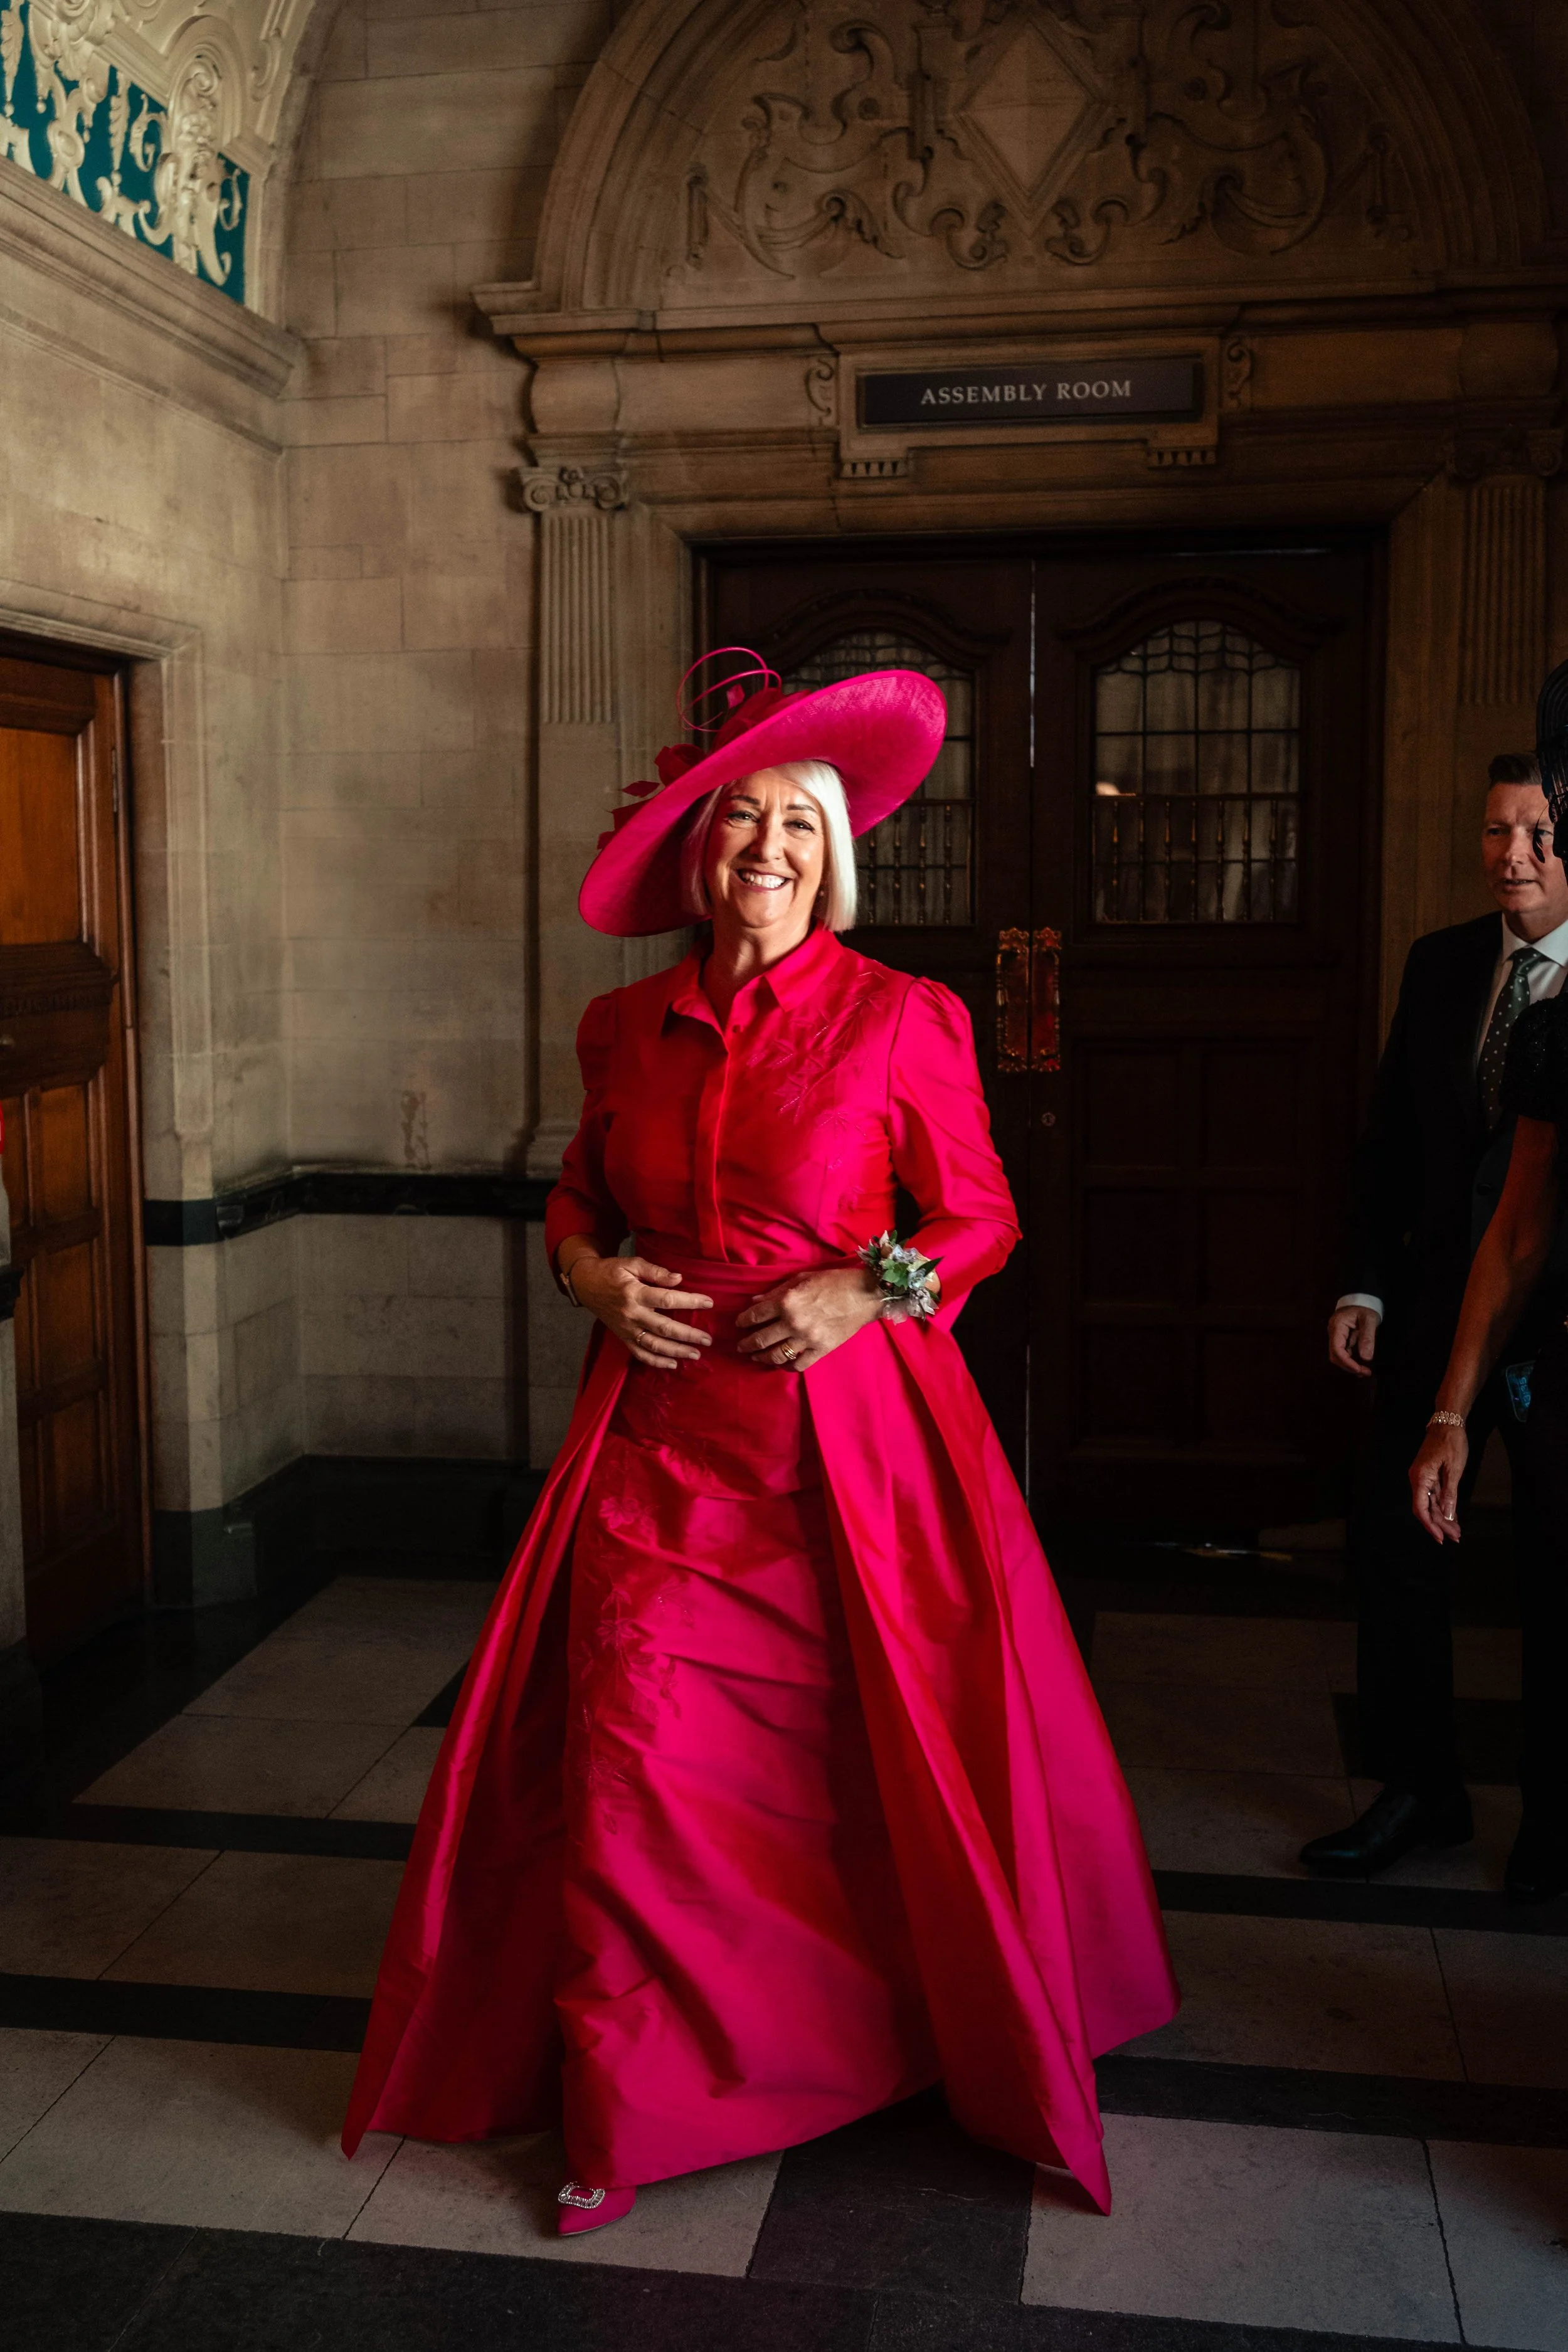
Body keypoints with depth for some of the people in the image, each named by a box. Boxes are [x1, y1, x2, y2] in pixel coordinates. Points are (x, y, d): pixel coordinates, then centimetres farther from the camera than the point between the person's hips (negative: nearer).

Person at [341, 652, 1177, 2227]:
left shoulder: (902, 1020, -3)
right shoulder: (626, 1029, 8)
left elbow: (980, 1218, 2)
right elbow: (576, 1197, 19)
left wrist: (864, 1288, -13)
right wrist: (592, 1275, -1)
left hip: (842, 1431, -3)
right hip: (658, 1435, 3)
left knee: (869, 1751, 5)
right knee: (631, 1757, -2)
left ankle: (959, 2041, 30)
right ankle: (625, 2106, 12)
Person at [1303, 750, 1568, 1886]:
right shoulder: (1442, 963, 6)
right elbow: (1392, 1139, 9)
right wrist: (1366, 1284, 4)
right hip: (1438, 1309, 5)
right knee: (1391, 1541, 7)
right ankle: (1420, 1791, 24)